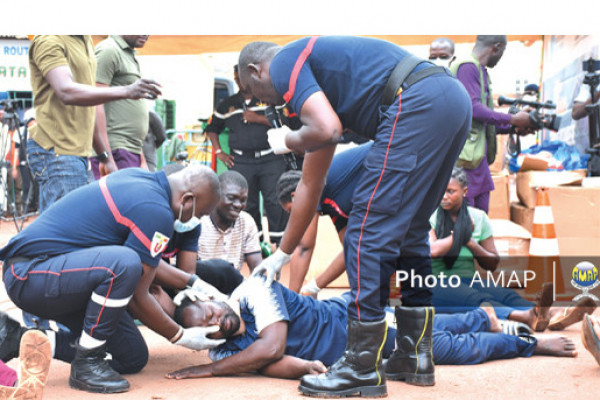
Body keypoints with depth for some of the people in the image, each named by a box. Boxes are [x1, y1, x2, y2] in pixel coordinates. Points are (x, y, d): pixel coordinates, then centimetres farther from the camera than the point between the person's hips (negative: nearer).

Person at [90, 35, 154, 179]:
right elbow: (96, 105, -14)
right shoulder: (108, 50, -6)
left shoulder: (130, 55, 22)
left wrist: (141, 158, 23)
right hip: (115, 151, -9)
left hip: (132, 151, 9)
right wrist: (106, 156, -21)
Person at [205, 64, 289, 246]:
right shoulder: (227, 105, 16)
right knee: (247, 205, 1)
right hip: (241, 161, 2)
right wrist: (219, 152, 13)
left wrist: (258, 118, -10)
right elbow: (212, 128, 25)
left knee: (275, 201, -11)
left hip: (271, 158, -2)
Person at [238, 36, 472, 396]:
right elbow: (312, 183, 34)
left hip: (418, 105, -10)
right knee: (409, 232, 19)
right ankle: (418, 357, 24)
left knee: (369, 232, -4)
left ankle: (364, 371, 2)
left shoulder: (284, 64, 5)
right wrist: (282, 254, 40)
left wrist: (287, 141, 8)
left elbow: (328, 131, -16)